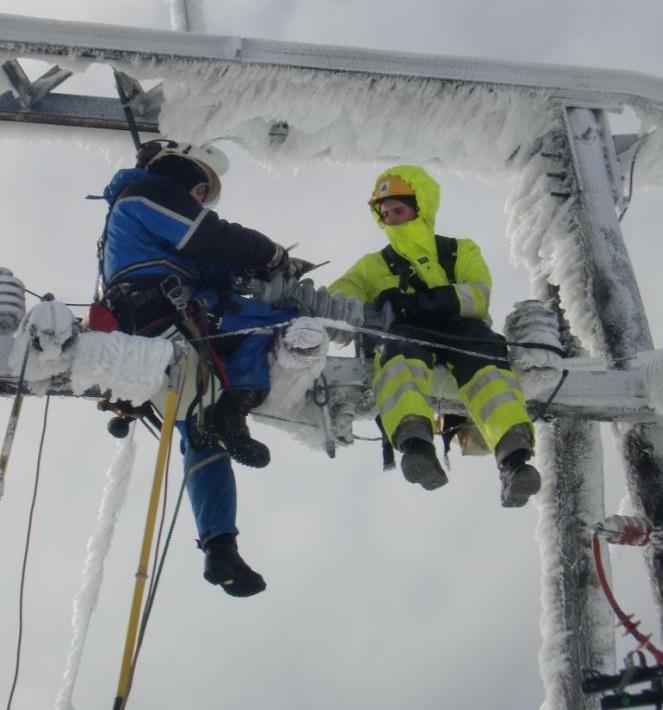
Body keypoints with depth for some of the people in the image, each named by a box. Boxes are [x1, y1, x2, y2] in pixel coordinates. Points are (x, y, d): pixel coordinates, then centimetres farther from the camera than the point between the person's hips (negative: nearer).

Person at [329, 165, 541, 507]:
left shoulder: (461, 251, 27)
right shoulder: (374, 265, 31)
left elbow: (478, 294, 7)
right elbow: (338, 297, 12)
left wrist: (428, 300, -12)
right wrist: (372, 309, -14)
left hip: (459, 328, 0)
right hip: (403, 333, 0)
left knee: (483, 358, -37)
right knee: (401, 353, -38)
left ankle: (514, 455, -54)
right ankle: (414, 440, -61)